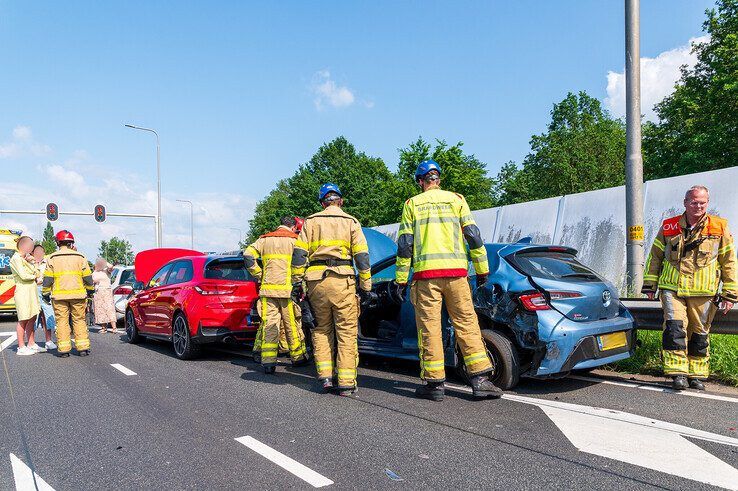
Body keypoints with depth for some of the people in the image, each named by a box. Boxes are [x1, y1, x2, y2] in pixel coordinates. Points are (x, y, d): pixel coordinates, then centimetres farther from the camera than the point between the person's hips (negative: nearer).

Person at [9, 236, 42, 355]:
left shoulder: (24, 259, 18)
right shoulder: (15, 259, -9)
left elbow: (37, 273, 10)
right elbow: (23, 276, -18)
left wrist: (31, 262, -5)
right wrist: (34, 276, 2)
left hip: (31, 291, 9)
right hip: (22, 291, -9)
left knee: (32, 319, 11)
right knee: (23, 320, -5)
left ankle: (31, 344, 19)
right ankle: (21, 348, 1)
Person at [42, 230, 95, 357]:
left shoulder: (52, 258, 2)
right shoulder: (80, 257, 4)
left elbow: (47, 279, 1)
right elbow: (87, 277, 4)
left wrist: (46, 293, 11)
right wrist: (90, 290, 17)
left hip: (59, 295, 0)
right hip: (78, 294, 1)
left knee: (62, 321, 4)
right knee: (79, 320, 6)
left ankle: (64, 349, 3)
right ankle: (83, 348, 3)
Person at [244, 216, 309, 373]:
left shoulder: (264, 239, 14)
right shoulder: (294, 240, 3)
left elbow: (248, 255, 4)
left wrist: (259, 274, 8)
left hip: (267, 288, 3)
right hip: (287, 289, -3)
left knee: (269, 324, 1)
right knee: (292, 324, 8)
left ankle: (268, 361, -5)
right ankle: (298, 357, 20)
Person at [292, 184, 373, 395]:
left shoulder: (311, 222, 13)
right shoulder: (351, 222, 10)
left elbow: (299, 254, 5)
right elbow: (361, 256, 3)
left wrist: (297, 282, 8)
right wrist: (366, 286, 6)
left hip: (316, 280, 2)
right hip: (342, 280, -2)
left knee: (322, 329, 15)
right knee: (347, 331, 2)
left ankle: (325, 376, 10)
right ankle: (346, 382, 0)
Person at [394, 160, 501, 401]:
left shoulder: (412, 204, 10)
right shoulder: (456, 199, 12)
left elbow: (404, 244, 4)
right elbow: (473, 235, 7)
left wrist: (401, 280, 7)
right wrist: (482, 270, 11)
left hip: (425, 273, -1)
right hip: (456, 272, 1)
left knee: (429, 328, 3)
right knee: (467, 323, 5)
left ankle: (435, 383, 5)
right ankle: (480, 380, 3)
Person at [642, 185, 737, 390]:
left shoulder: (719, 228, 3)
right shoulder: (668, 227, 6)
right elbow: (655, 256, 13)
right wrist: (650, 284, 11)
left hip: (703, 293, 0)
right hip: (672, 289, 0)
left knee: (700, 335, 9)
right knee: (675, 329, -14)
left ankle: (697, 374, 22)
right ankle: (678, 373, -8)